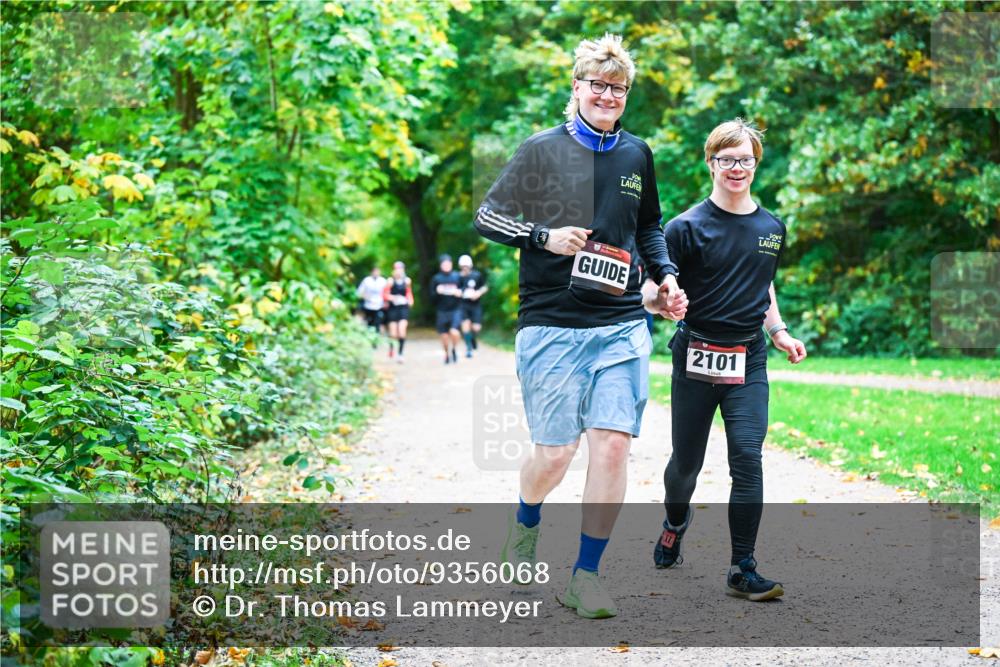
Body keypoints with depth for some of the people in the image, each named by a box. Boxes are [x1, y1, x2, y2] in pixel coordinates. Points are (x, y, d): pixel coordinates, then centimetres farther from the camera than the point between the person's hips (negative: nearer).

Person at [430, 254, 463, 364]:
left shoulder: (457, 276, 4)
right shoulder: (436, 278, 4)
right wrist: (437, 291, -16)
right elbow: (432, 293, 5)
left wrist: (460, 292, -9)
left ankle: (454, 349, 11)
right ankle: (447, 354, 29)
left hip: (455, 309, -1)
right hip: (442, 311, 2)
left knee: (454, 332, -18)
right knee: (444, 335, 6)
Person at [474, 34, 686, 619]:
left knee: (614, 444, -8)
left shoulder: (637, 155, 13)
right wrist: (544, 236, -12)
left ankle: (587, 576, 3)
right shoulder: (543, 149, 1)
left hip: (624, 325, 3)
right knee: (556, 452, -1)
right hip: (552, 325, -3)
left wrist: (667, 276, 12)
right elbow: (487, 216, 3)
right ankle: (526, 524, 33)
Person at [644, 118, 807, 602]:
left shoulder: (771, 227, 9)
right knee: (686, 461, 9)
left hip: (748, 361, 3)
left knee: (747, 459, -9)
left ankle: (742, 571, -3)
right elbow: (650, 291, -9)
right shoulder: (688, 226, -7)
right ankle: (675, 522, 43)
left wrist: (779, 331, 13)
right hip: (695, 357, -2)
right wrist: (664, 301, -31)